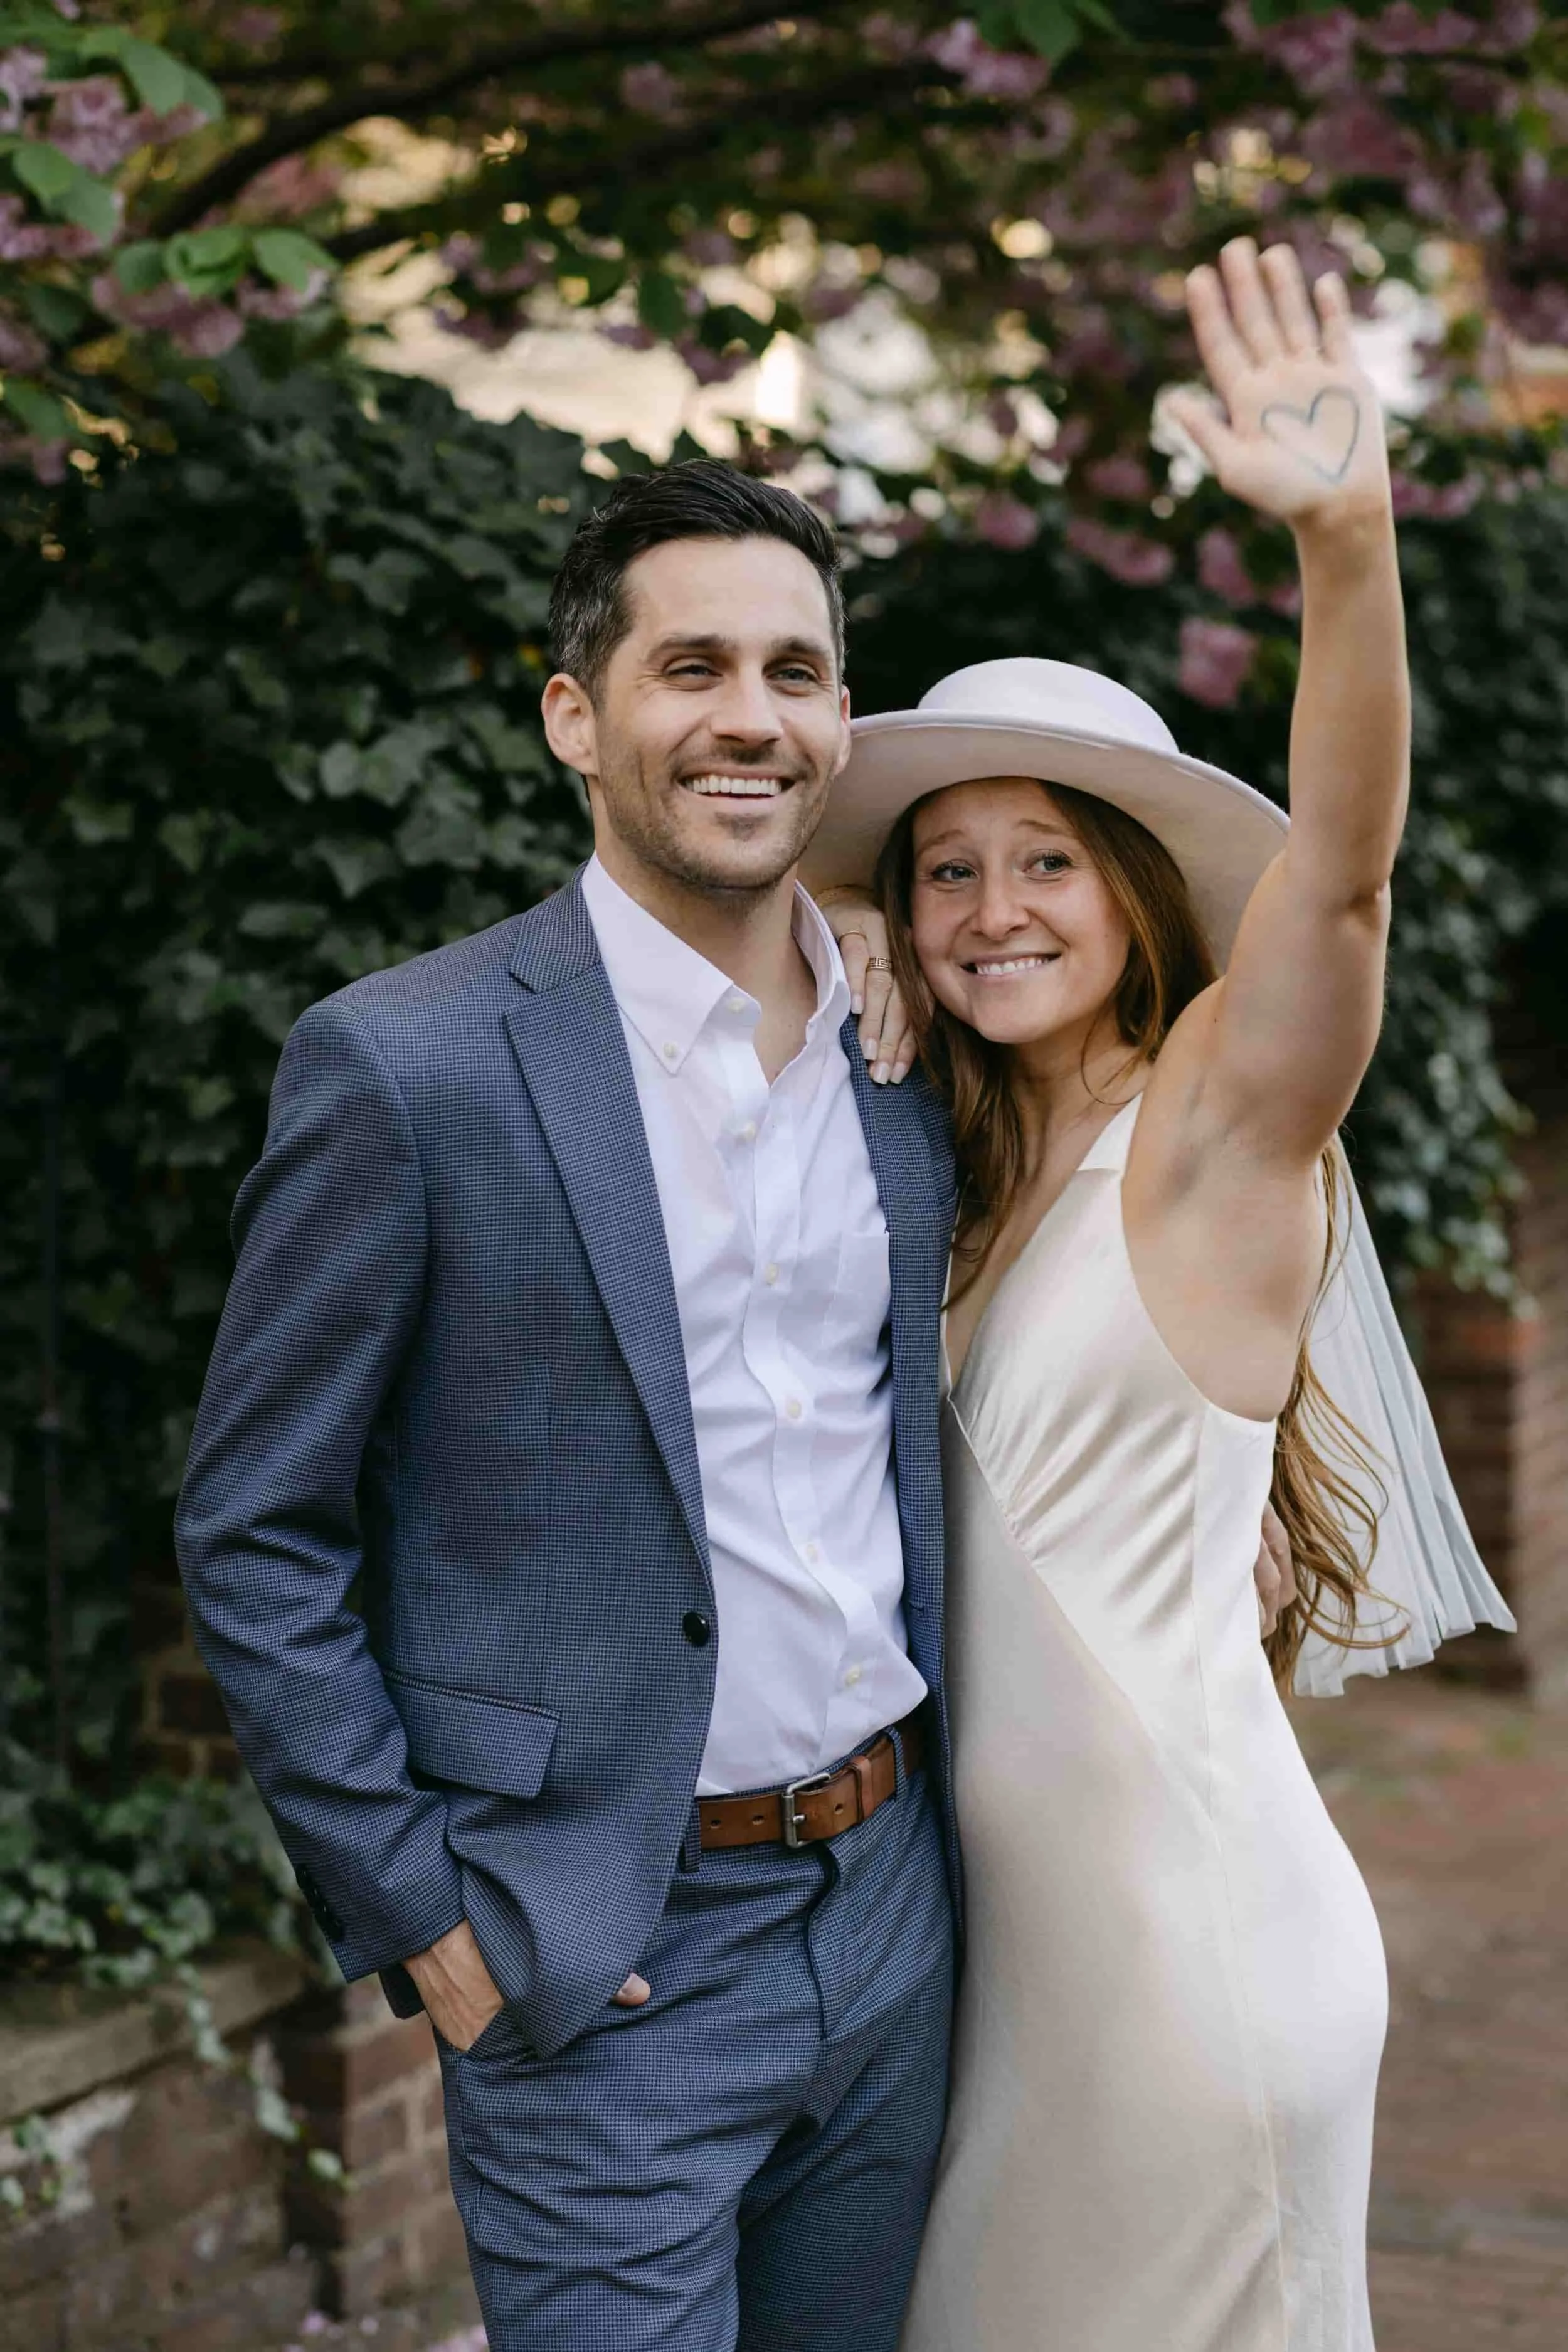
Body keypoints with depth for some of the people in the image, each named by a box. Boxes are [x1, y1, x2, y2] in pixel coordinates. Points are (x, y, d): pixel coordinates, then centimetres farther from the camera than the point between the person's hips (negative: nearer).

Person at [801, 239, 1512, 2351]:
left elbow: (1342, 862, -30)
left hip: (1182, 1914, -7)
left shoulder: (1216, 1119, -12)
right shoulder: (978, 1170, 9)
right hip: (1006, 1894, 7)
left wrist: (1348, 536, -46)